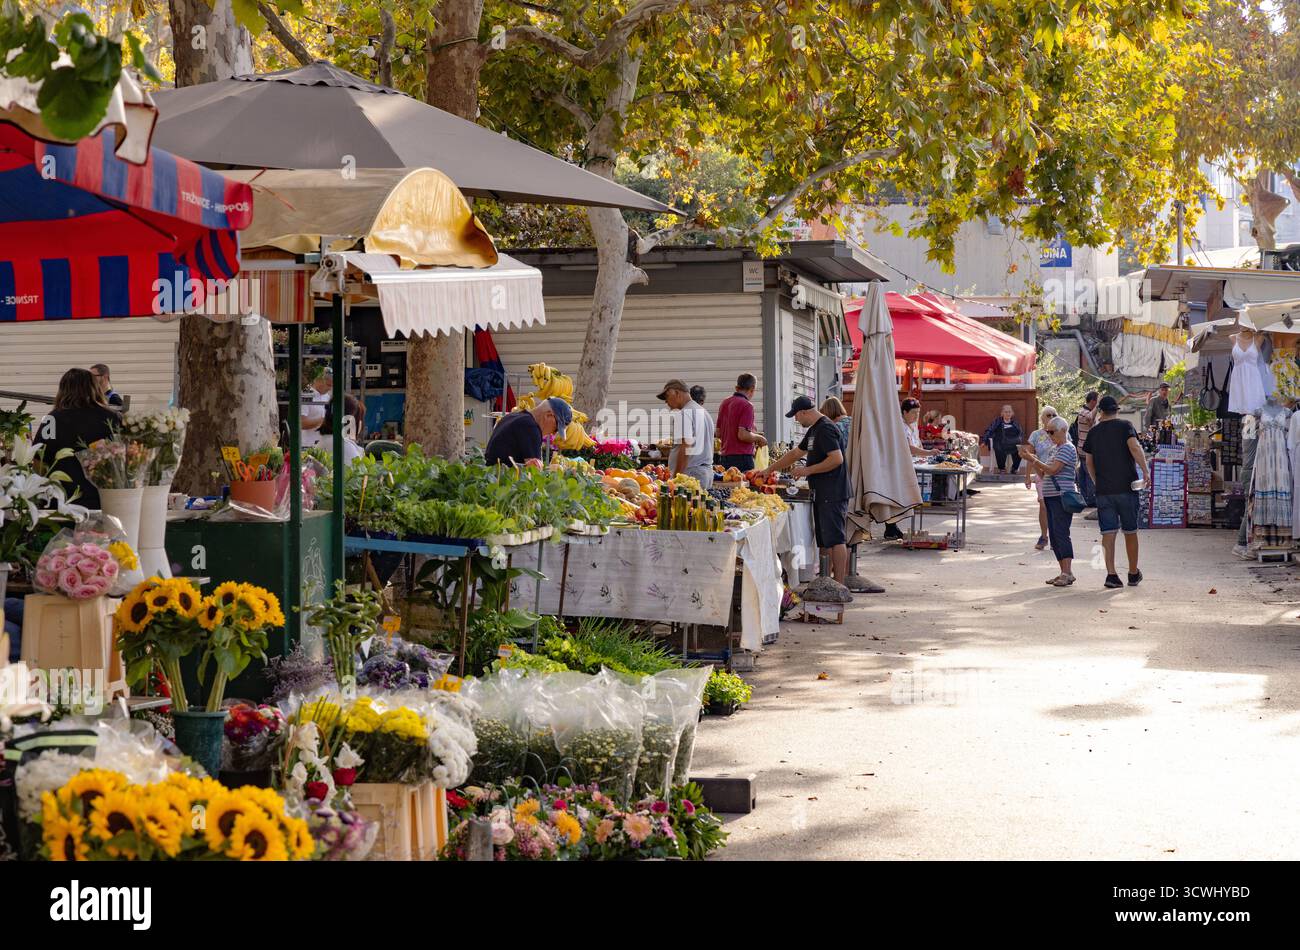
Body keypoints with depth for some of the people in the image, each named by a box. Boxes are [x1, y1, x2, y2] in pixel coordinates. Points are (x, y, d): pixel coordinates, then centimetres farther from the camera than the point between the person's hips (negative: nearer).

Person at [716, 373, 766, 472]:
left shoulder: (725, 403, 12)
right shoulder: (747, 405, -12)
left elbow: (718, 433, 18)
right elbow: (743, 435, -20)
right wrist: (759, 438, -3)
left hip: (725, 456, 8)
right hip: (742, 456, -8)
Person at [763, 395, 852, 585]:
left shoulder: (826, 429, -14)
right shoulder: (814, 430, 19)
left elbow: (837, 459, -23)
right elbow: (796, 453, 29)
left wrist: (808, 470, -16)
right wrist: (769, 469, 29)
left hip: (833, 494, -10)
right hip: (822, 494, 10)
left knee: (835, 539, -9)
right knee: (824, 540, 11)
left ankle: (839, 584, -9)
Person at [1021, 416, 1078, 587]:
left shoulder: (1067, 448, -8)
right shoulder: (1052, 449, 20)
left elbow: (1052, 470, -18)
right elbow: (1042, 474, 20)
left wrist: (1034, 460, -12)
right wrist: (1032, 462, 5)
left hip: (1062, 497, -9)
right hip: (1050, 497, 9)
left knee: (1061, 533, -13)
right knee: (1053, 535, 8)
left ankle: (1068, 573, -15)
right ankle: (1064, 573, 11)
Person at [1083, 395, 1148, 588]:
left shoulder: (1093, 431, 9)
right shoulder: (1125, 425, -1)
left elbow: (1089, 462, 13)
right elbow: (1134, 447, -17)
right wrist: (1145, 471, -17)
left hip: (1103, 490, 2)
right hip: (1127, 487, -2)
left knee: (1108, 532, 1)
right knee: (1130, 531, 10)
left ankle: (1111, 573, -10)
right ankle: (1133, 574, 19)